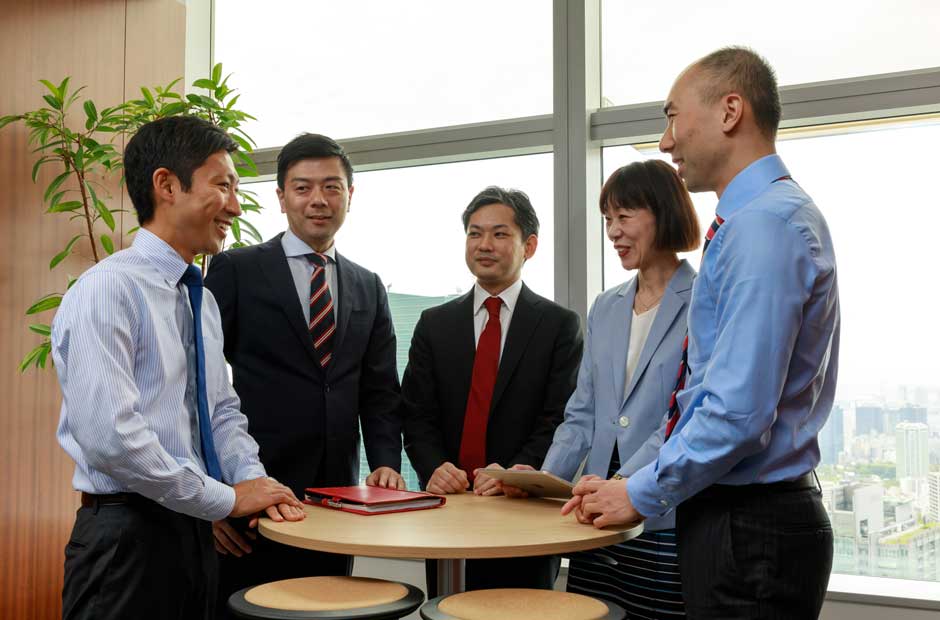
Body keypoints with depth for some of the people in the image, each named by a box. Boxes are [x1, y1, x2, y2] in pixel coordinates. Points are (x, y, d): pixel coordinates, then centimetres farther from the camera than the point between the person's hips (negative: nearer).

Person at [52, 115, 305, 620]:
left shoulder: (202, 301, 13)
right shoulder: (106, 290, -15)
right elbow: (109, 435, -23)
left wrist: (251, 477, -3)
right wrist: (227, 499, -15)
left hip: (195, 532, 8)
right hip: (128, 536, -7)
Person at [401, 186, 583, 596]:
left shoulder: (559, 325, 0)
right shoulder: (433, 324, 9)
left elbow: (559, 420, -7)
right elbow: (417, 416, 4)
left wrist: (517, 473, -22)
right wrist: (434, 467, -14)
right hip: (447, 505, 3)